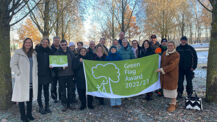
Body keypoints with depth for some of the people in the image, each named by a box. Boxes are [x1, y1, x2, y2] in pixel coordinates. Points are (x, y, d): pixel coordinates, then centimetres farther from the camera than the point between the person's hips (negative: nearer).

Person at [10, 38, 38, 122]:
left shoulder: (34, 53, 12)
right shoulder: (18, 53, -4)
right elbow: (13, 64, -7)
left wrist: (35, 73, 9)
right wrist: (18, 73, -12)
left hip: (32, 80, 5)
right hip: (21, 80, -5)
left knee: (30, 98, 11)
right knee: (22, 97, 2)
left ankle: (29, 114, 25)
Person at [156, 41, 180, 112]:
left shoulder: (176, 55, -12)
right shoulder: (164, 53, 9)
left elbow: (172, 65, -20)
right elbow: (161, 62, 19)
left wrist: (162, 69, -21)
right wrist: (161, 70, 7)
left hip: (172, 75, -6)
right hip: (164, 75, 6)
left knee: (172, 88, 2)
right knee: (166, 88, 11)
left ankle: (173, 104, 17)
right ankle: (174, 102, 28)